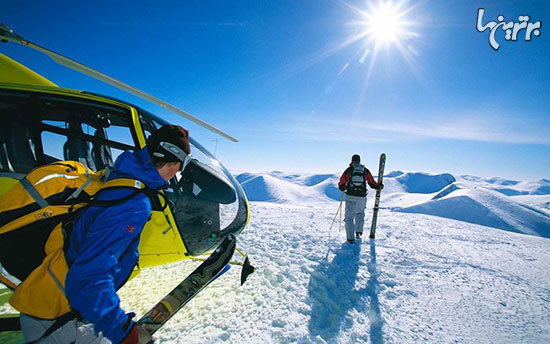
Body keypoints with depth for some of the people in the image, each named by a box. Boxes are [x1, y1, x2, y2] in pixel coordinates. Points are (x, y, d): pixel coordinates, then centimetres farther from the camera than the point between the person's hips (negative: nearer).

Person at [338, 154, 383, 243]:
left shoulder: (348, 170, 3)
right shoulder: (365, 170, 7)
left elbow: (341, 184, 3)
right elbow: (372, 183, 7)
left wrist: (344, 188, 25)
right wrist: (379, 186, 26)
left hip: (351, 196, -2)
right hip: (362, 197, 2)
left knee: (349, 217, 4)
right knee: (360, 214, 26)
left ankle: (350, 238, -3)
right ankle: (359, 232, 27)